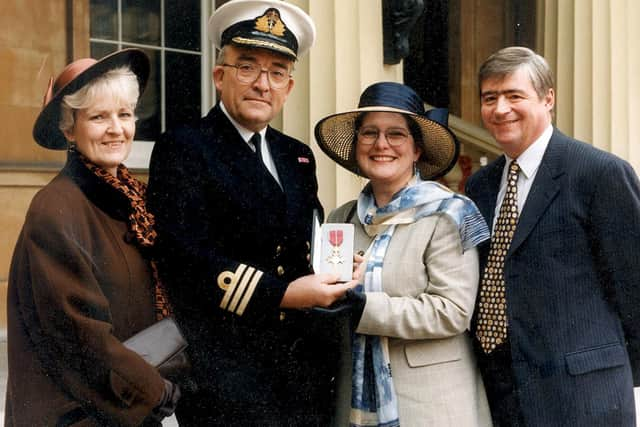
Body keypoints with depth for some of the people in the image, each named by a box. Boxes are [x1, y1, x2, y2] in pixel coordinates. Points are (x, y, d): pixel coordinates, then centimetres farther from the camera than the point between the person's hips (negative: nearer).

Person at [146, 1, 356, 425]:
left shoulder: (299, 156, 14)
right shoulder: (182, 148, -6)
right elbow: (187, 259, -17)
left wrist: (338, 272, -7)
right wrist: (283, 295, -20)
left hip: (307, 367, 6)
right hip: (227, 372, -6)